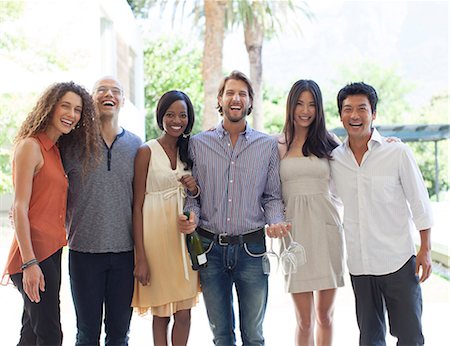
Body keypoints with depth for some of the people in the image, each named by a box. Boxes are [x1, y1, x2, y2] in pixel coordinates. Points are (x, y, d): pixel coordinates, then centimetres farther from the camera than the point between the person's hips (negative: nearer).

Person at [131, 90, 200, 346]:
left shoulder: (191, 151, 10)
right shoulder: (147, 152, -4)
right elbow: (137, 205, -7)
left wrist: (195, 189, -7)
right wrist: (141, 257, -13)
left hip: (185, 236, 4)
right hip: (156, 236, -4)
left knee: (184, 312, 6)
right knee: (161, 314, 4)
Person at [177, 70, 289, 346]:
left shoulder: (268, 145, 3)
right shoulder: (198, 144, 4)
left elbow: (272, 197, 7)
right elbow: (192, 194, 8)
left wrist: (276, 222, -12)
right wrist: (191, 217, -12)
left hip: (251, 249, 0)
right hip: (211, 248, 1)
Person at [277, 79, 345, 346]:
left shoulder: (328, 143, 9)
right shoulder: (277, 145, 6)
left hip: (326, 228, 1)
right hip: (294, 231, -1)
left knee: (325, 316, 8)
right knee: (304, 320, 1)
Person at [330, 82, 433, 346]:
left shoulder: (398, 153, -5)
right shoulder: (335, 158, 4)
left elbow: (419, 203, -1)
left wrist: (425, 250, -3)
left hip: (398, 261, -3)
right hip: (359, 264, 3)